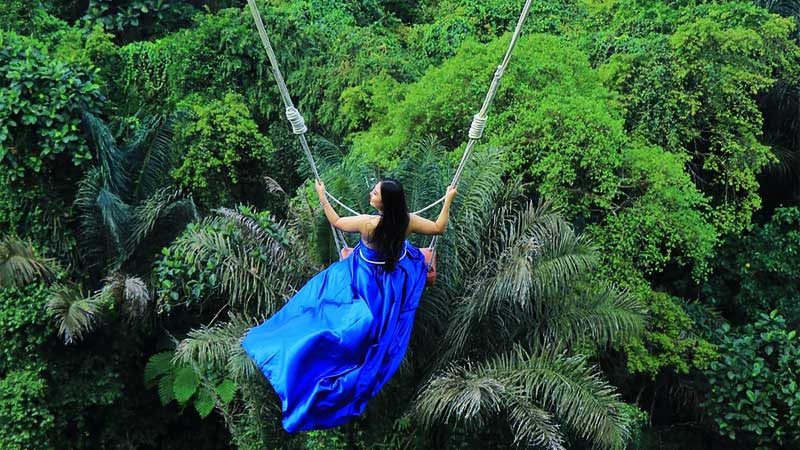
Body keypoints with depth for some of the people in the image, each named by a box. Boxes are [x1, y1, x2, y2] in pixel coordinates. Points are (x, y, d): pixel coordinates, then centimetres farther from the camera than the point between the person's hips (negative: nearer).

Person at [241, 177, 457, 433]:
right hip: (394, 279, 3)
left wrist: (322, 197, -5)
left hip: (365, 278, -3)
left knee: (321, 290, 18)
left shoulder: (368, 223, -34)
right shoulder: (407, 221, -24)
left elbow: (336, 223, -15)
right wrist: (448, 200, 3)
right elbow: (439, 228, -7)